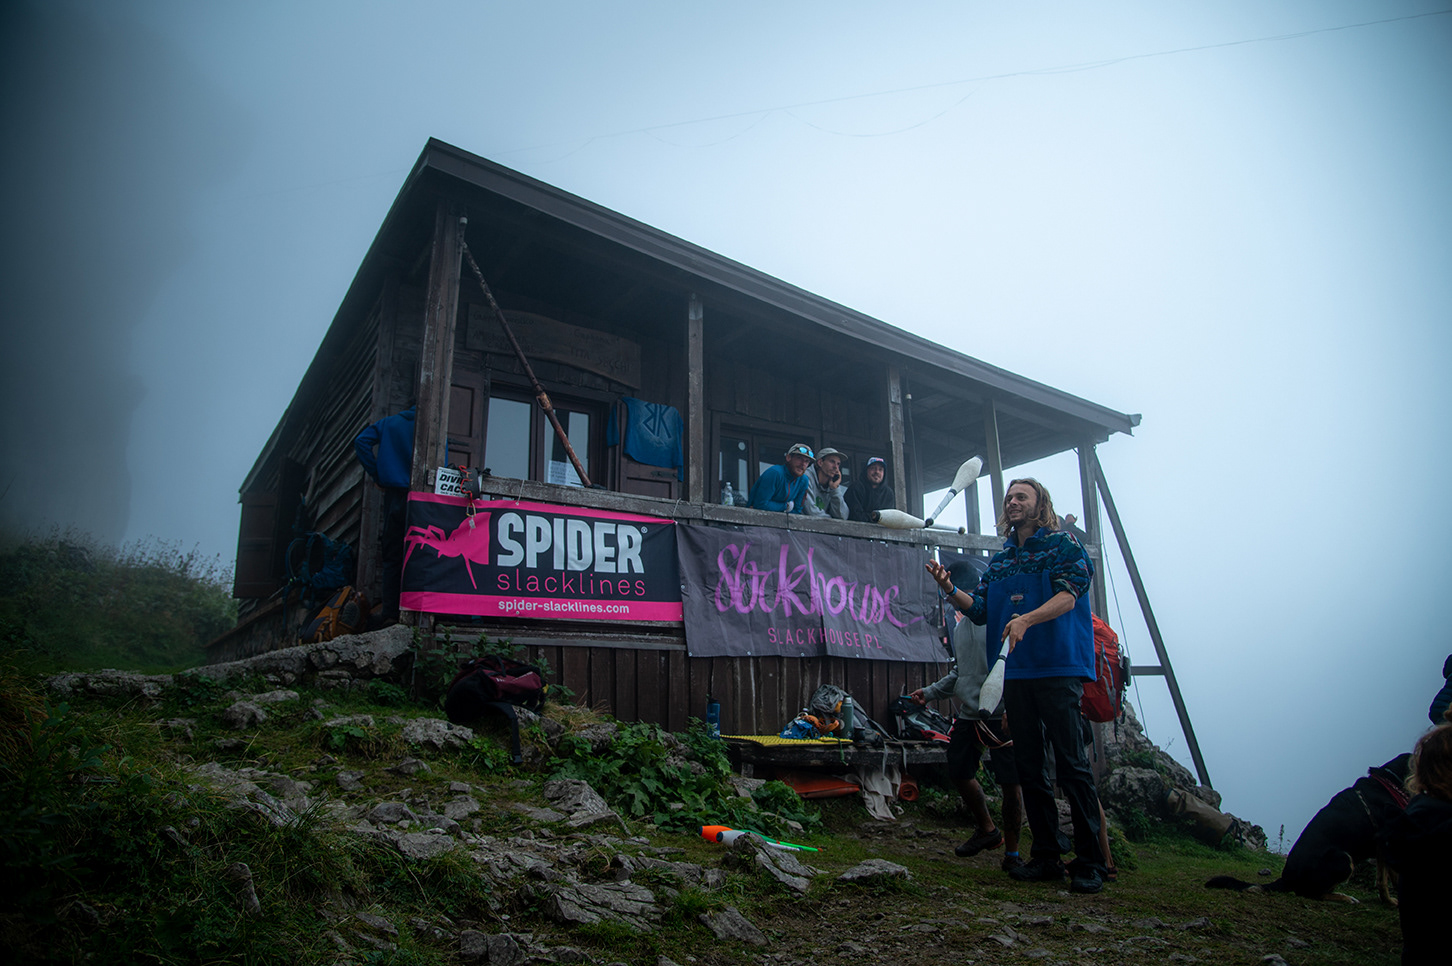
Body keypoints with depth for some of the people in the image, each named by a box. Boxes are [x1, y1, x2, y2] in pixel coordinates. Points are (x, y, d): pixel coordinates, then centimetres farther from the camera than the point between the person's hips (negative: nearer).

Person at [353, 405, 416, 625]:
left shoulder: (388, 423, 13)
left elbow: (361, 442, 1)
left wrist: (377, 475, 4)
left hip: (394, 497, 2)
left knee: (392, 559, 5)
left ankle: (390, 614, 2)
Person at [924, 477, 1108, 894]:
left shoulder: (1063, 545, 3)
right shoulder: (999, 560, 19)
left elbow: (1067, 596, -12)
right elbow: (981, 610, 14)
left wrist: (1026, 619, -29)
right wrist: (950, 589, -4)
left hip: (1058, 667, -6)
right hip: (1015, 672, 6)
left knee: (1070, 762, -7)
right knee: (1029, 765, 8)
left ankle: (1090, 862, 4)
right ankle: (1046, 856, 18)